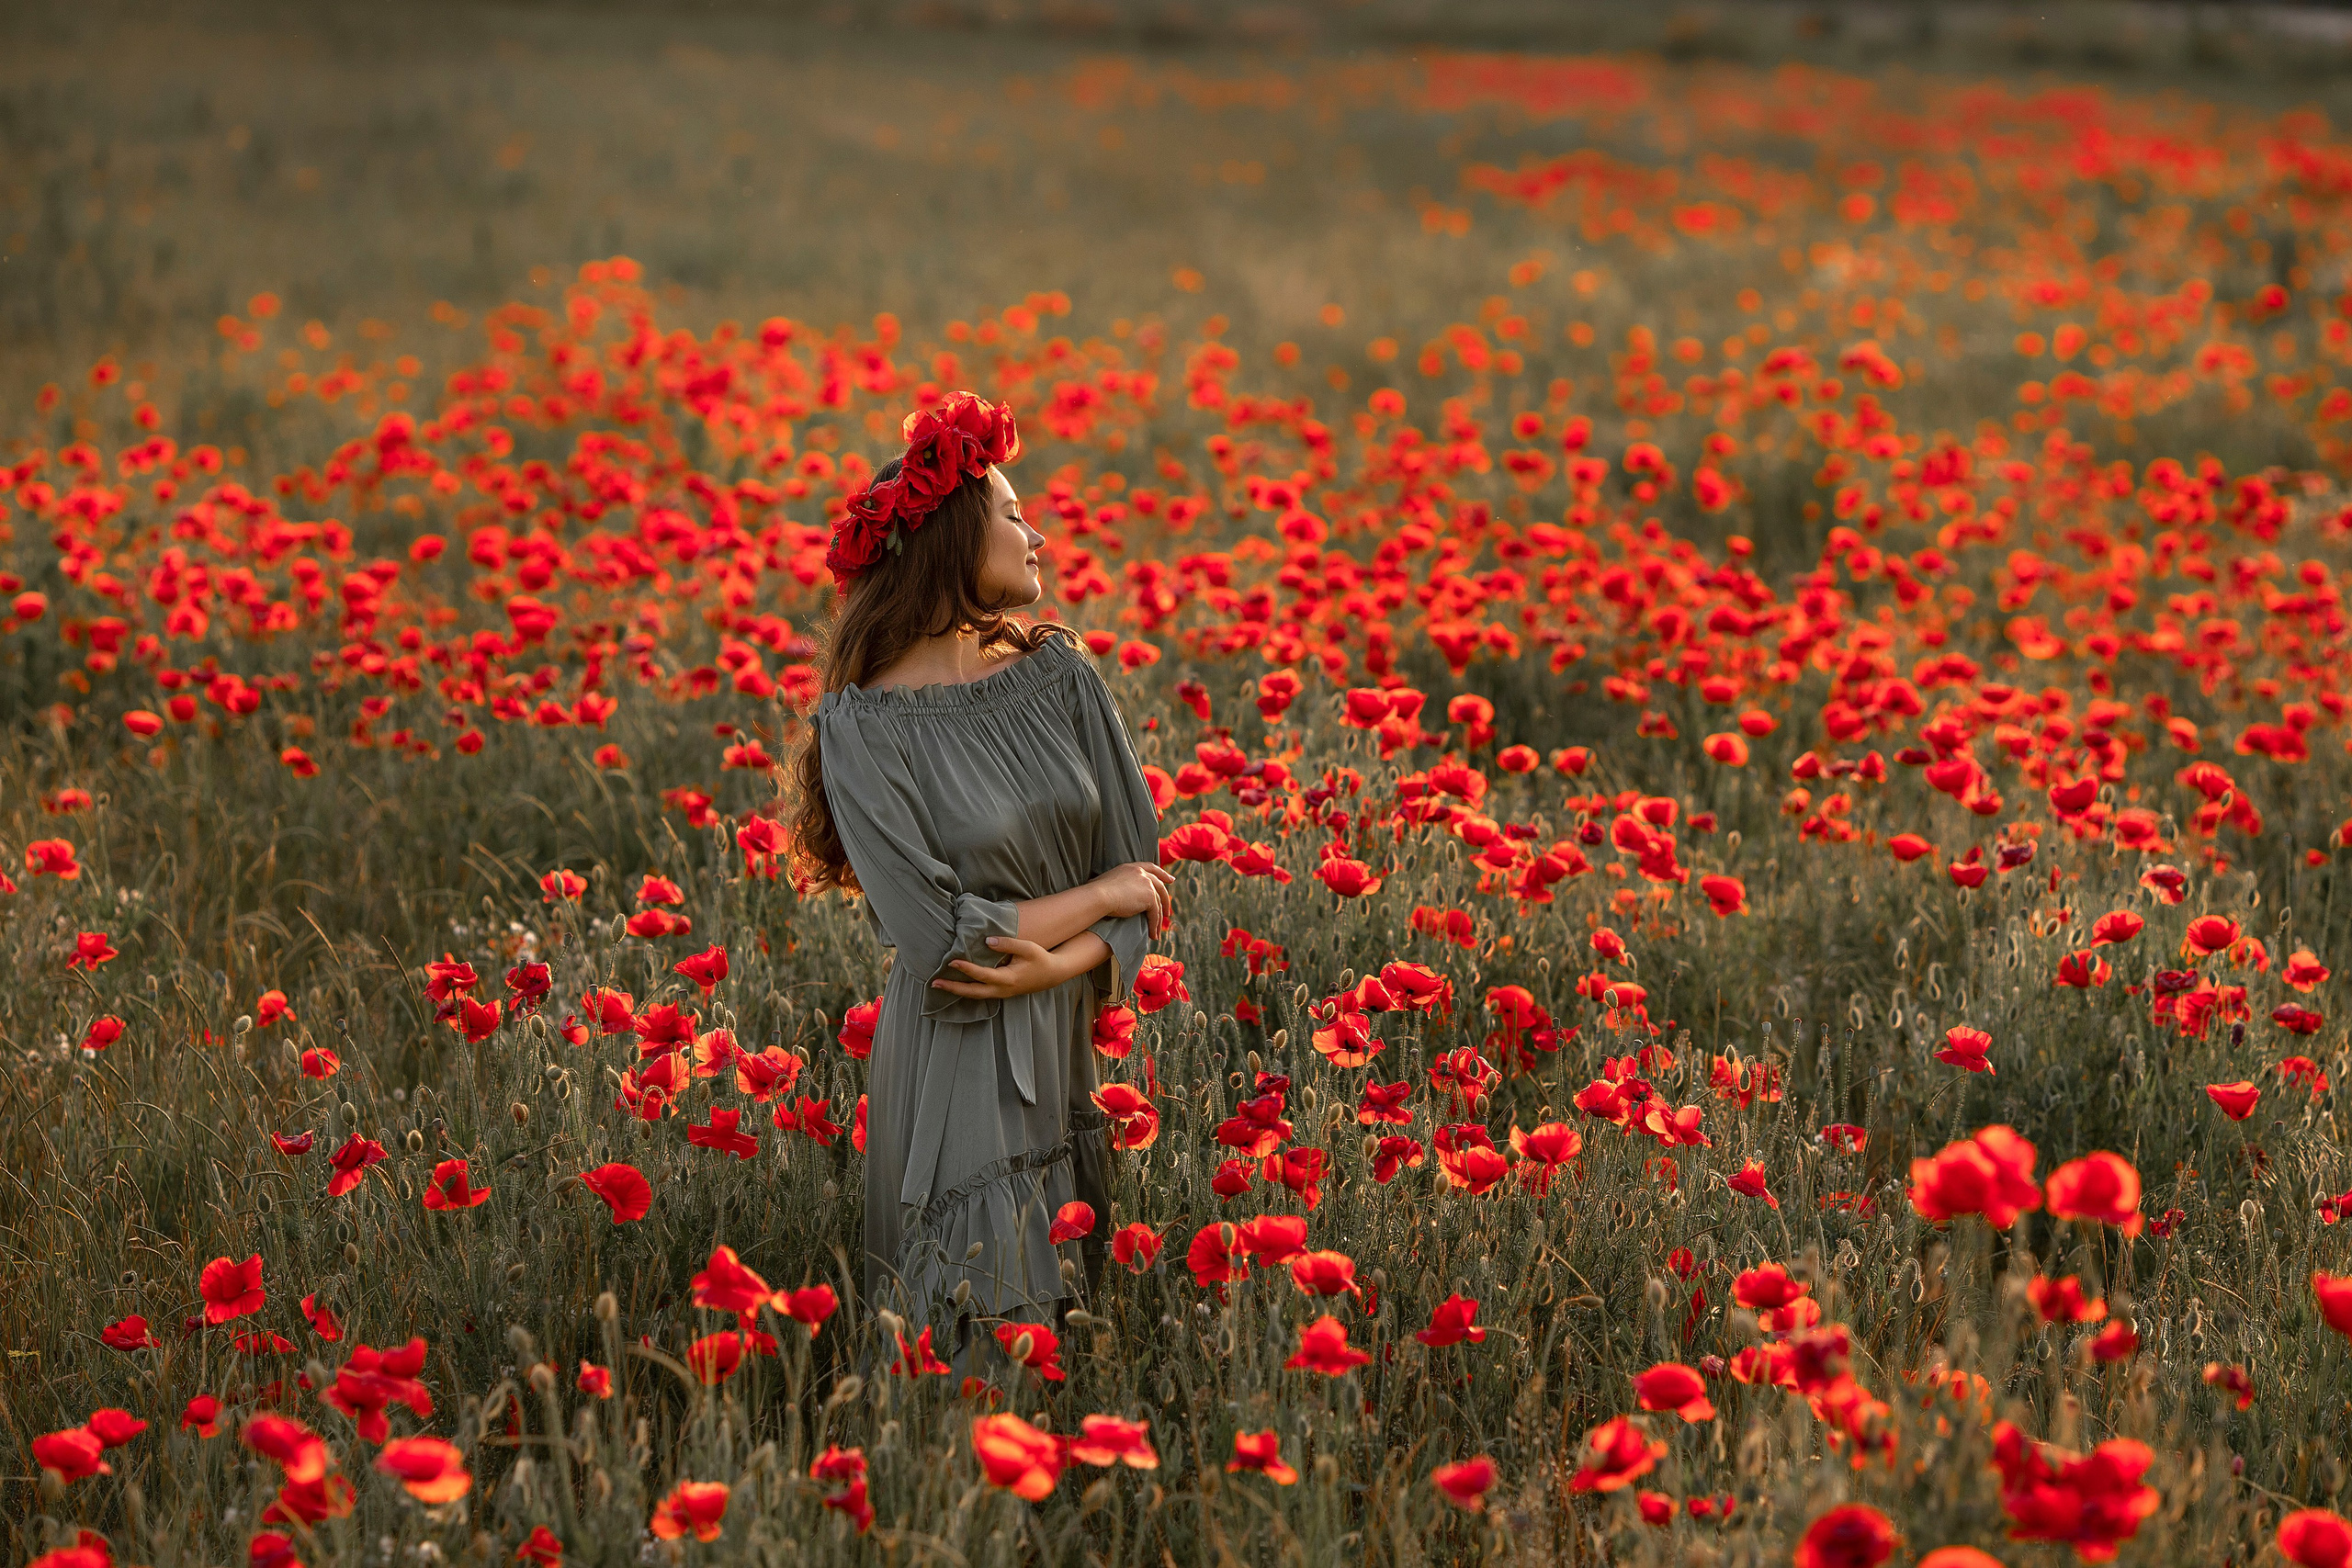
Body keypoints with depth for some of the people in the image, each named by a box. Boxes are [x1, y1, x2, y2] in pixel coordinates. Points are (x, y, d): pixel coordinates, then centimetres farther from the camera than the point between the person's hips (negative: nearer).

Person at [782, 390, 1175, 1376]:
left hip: (1072, 1053, 5)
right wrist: (1100, 897, -7)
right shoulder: (865, 726, -11)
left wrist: (1057, 963, -15)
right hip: (956, 1083, -5)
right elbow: (940, 938, -16)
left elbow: (1145, 869, 3)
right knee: (989, 1352, -1)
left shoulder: (1060, 678, 4)